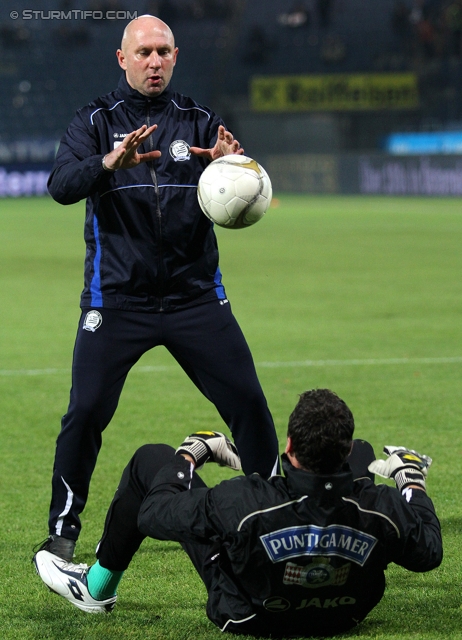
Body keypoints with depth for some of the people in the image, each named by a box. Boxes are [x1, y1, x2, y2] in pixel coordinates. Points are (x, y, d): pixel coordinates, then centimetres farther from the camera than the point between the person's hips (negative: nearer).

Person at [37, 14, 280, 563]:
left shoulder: (199, 122, 7)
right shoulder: (96, 121, 2)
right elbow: (61, 186, -15)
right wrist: (110, 163, -34)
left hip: (195, 295, 2)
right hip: (116, 300, -2)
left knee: (247, 400, -2)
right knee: (87, 410, -10)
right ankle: (63, 528, 5)